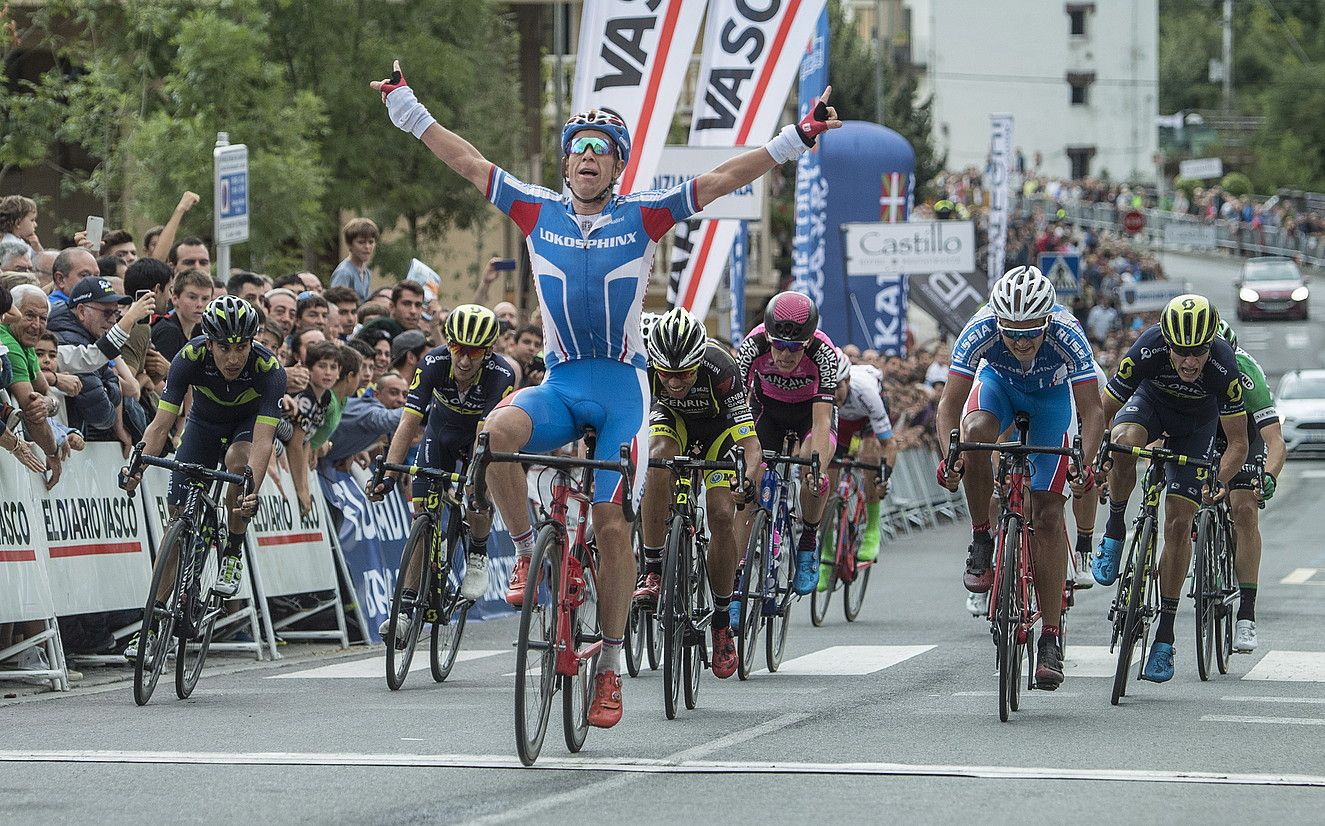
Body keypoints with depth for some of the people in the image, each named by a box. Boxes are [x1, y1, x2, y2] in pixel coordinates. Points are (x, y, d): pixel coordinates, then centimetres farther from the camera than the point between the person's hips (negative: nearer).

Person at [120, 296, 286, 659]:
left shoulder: (269, 368, -36)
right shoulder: (191, 357, -31)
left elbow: (262, 440, -42)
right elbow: (161, 424, -32)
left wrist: (252, 492, -57)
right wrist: (138, 467, -49)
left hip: (249, 422, -2)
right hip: (205, 421, 2)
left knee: (237, 460, -35)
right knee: (179, 514, -4)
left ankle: (233, 555, -13)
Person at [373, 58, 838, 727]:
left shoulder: (643, 216, 1)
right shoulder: (539, 213, 6)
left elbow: (721, 179, -3)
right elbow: (465, 160, 9)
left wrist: (798, 138, -9)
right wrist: (403, 103, 9)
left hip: (621, 388, -1)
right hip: (560, 385, 1)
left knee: (612, 525, -6)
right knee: (499, 429, -31)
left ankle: (610, 665, 3)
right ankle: (526, 551, -11)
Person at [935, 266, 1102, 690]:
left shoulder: (1066, 333, -37)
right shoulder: (980, 329, -35)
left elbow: (1091, 409, -36)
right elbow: (950, 403, -33)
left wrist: (1084, 463, -52)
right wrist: (949, 456, -50)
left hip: (1051, 394, -1)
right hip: (998, 383, 1)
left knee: (1048, 513, -10)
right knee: (976, 431, -36)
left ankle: (1051, 639, -6)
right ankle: (982, 541, -15)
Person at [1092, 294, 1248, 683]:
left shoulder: (1224, 368, -36)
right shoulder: (1147, 352, -36)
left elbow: (1237, 442, -27)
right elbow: (1102, 411, -25)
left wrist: (1221, 480, -43)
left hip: (1197, 422, 0)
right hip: (1152, 401, 0)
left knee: (1179, 524, -9)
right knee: (1124, 441, -37)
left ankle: (1164, 636, 0)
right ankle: (1115, 532, -12)